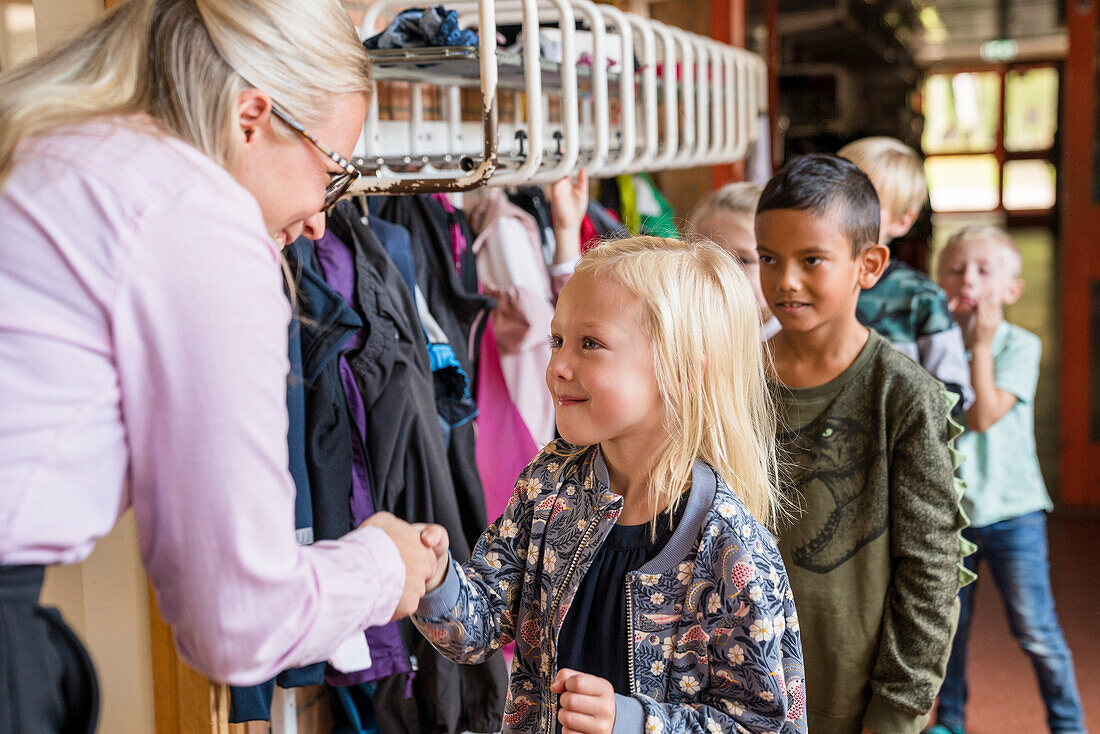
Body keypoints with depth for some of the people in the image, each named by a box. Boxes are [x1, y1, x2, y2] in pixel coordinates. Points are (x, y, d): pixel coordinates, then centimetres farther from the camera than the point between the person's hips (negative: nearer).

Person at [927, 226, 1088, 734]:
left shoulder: (1019, 345, -7)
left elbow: (984, 416, -18)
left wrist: (981, 344, -17)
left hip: (1010, 510, -3)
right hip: (945, 508, 3)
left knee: (1036, 631, 2)